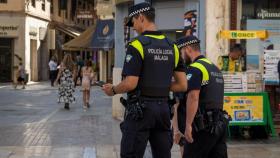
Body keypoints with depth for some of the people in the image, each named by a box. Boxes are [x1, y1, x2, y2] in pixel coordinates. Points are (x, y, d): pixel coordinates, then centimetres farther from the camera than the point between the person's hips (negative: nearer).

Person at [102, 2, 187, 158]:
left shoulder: (138, 44, -12)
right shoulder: (172, 47, 8)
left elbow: (130, 84, -18)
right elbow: (182, 85, 7)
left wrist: (113, 90, 1)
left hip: (140, 109, -6)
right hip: (163, 108, 6)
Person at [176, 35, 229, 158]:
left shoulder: (195, 68, -10)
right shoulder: (215, 68, 19)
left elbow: (193, 98, -20)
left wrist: (188, 125, -21)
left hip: (204, 124, -8)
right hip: (220, 123, 8)